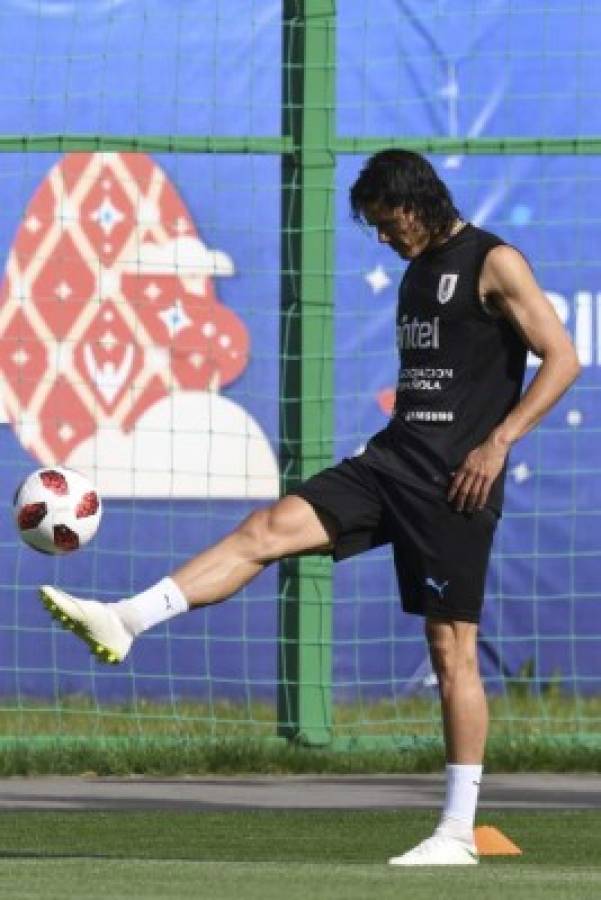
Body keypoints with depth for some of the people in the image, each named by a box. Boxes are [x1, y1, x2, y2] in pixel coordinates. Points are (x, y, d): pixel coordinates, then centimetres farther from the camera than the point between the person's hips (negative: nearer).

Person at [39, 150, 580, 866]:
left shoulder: (494, 264, -6)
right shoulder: (418, 270, 18)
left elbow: (562, 359, -11)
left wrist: (499, 440, -18)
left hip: (455, 479, -7)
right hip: (395, 458, 7)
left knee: (451, 649, -5)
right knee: (269, 527, -10)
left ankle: (457, 833, 0)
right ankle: (122, 622, -19)